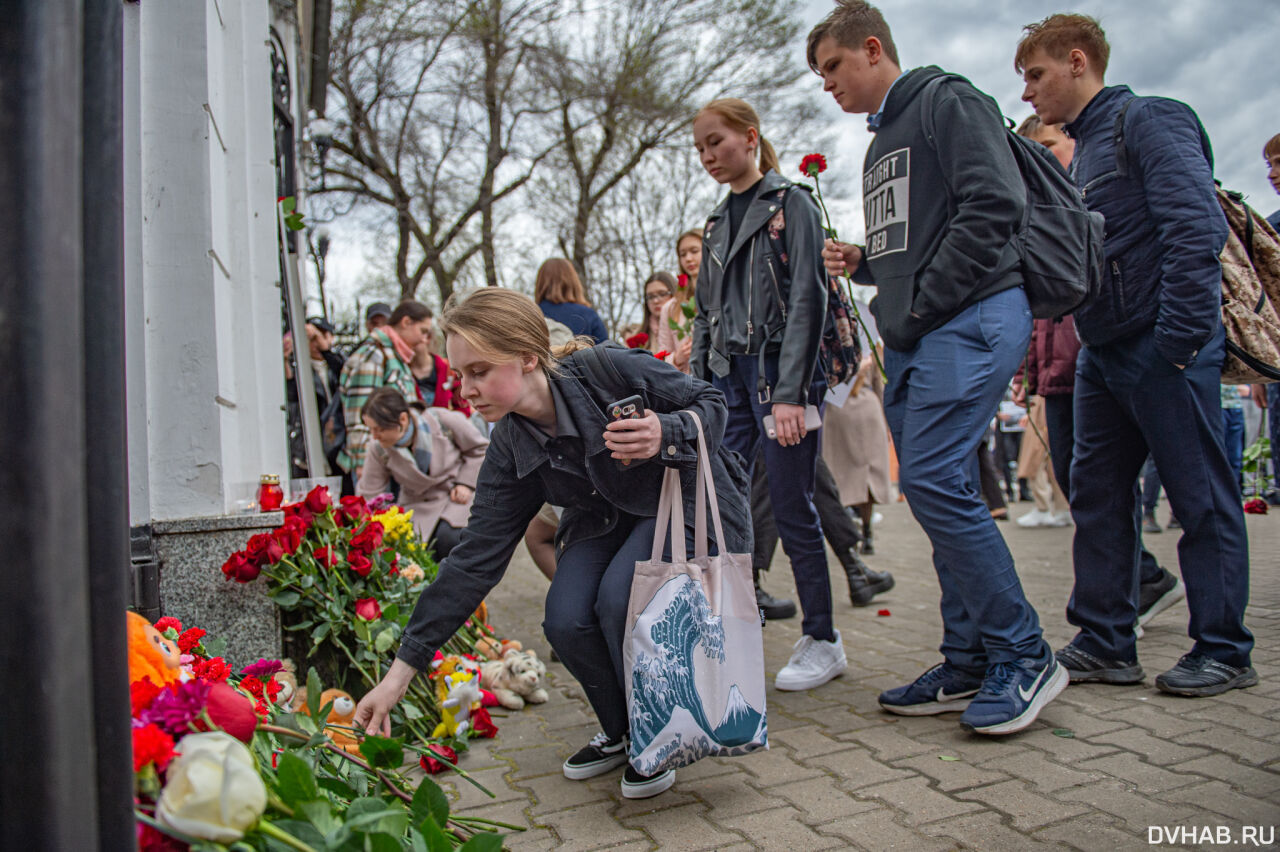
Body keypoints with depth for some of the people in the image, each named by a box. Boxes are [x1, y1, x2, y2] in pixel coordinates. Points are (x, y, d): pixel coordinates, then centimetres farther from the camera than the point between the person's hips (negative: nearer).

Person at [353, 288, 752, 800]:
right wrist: (401, 671, -12)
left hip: (689, 504, -4)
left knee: (619, 598, -29)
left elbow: (711, 403, -13)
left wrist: (666, 435, -38)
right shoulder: (511, 450, -13)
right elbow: (475, 559, -11)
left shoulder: (611, 371, -28)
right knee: (566, 620, -19)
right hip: (608, 522, 5)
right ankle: (620, 733, 11)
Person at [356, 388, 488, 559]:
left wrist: (466, 483, -9)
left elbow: (480, 448, -2)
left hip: (457, 495, -2)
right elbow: (368, 495, -5)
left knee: (448, 536, -31)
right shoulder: (378, 450, -11)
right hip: (419, 506, 3)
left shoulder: (444, 421, -19)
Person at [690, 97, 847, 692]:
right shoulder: (717, 224, 20)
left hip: (779, 372, -6)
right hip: (728, 378, 6)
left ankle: (822, 641, 13)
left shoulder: (791, 204, 1)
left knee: (791, 509, -2)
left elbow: (807, 299, -9)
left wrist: (789, 392, -18)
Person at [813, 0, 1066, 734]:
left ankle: (1024, 656, -3)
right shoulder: (882, 142, 25)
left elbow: (993, 206, -16)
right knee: (942, 491, 6)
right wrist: (862, 263, 9)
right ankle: (971, 665, 14)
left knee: (934, 481, -18)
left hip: (970, 319, -9)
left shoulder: (948, 102, -2)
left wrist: (920, 305, -16)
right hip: (915, 340, 9)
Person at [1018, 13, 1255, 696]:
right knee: (1098, 494, 8)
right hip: (1104, 352, 9)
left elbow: (1197, 228, -17)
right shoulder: (1083, 152, 20)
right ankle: (1105, 644, 16)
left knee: (1201, 497, 0)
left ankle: (1223, 652, 12)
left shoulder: (1149, 121, -5)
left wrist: (1179, 337, -22)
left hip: (1160, 348, -9)